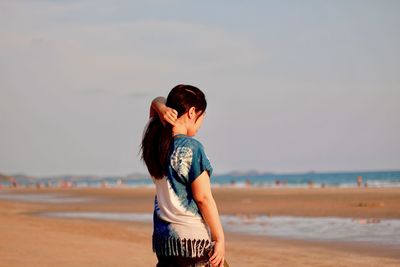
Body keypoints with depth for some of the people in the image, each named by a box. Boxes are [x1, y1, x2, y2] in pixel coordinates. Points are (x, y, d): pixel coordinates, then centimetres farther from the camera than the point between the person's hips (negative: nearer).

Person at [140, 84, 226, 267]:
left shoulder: (153, 139, 5)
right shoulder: (191, 148, -15)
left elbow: (158, 101, 23)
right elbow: (203, 197, -14)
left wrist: (161, 109, -1)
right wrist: (220, 238, -8)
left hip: (162, 237, 7)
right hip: (194, 239, -7)